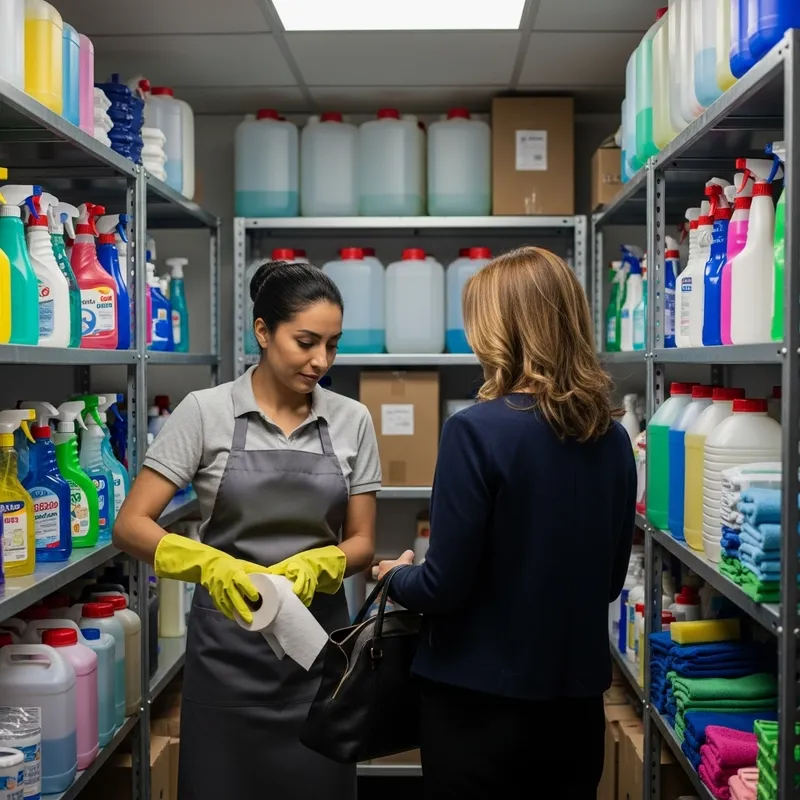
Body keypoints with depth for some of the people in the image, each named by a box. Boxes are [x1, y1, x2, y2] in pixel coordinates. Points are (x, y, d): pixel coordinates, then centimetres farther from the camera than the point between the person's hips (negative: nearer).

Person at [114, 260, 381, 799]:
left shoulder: (352, 420, 0)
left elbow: (361, 543, 3)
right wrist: (211, 563, -30)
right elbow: (131, 525, -12)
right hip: (228, 647, -2)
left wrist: (314, 564, -20)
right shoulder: (205, 412, -8)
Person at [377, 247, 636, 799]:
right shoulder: (613, 438, 0)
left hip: (482, 700, -5)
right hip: (579, 698, 5)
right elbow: (609, 578, 10)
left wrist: (398, 576, 4)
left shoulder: (478, 430, -18)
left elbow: (444, 587, -16)